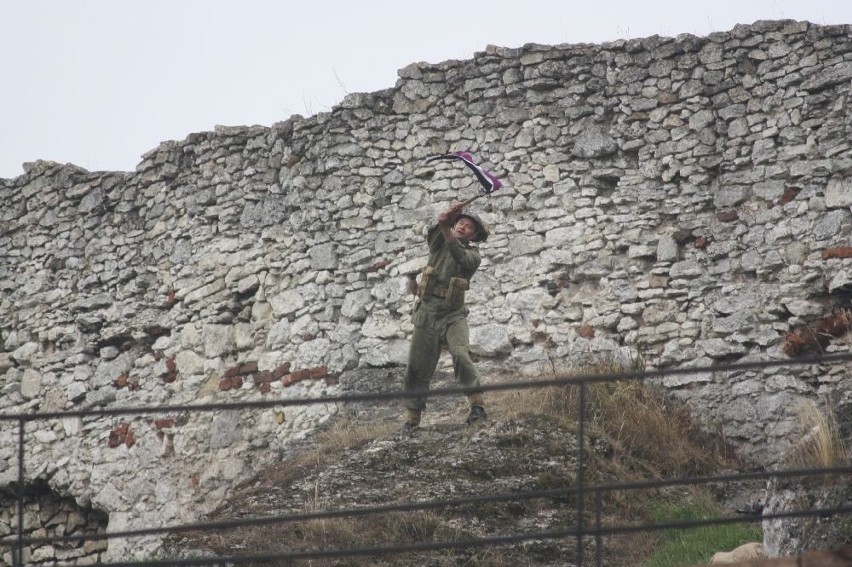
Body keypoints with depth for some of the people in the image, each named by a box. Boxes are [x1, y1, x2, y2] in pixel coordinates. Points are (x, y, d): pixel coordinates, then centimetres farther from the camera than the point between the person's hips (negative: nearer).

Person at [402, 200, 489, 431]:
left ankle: (477, 405, -27)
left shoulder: (473, 254, 3)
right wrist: (448, 216, -34)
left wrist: (447, 230, -35)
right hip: (427, 313, 2)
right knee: (417, 368, 3)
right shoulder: (438, 243, 10)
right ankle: (412, 418, 12)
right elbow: (433, 233, -14)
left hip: (453, 314, -2)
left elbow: (460, 257, -21)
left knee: (460, 355, -26)